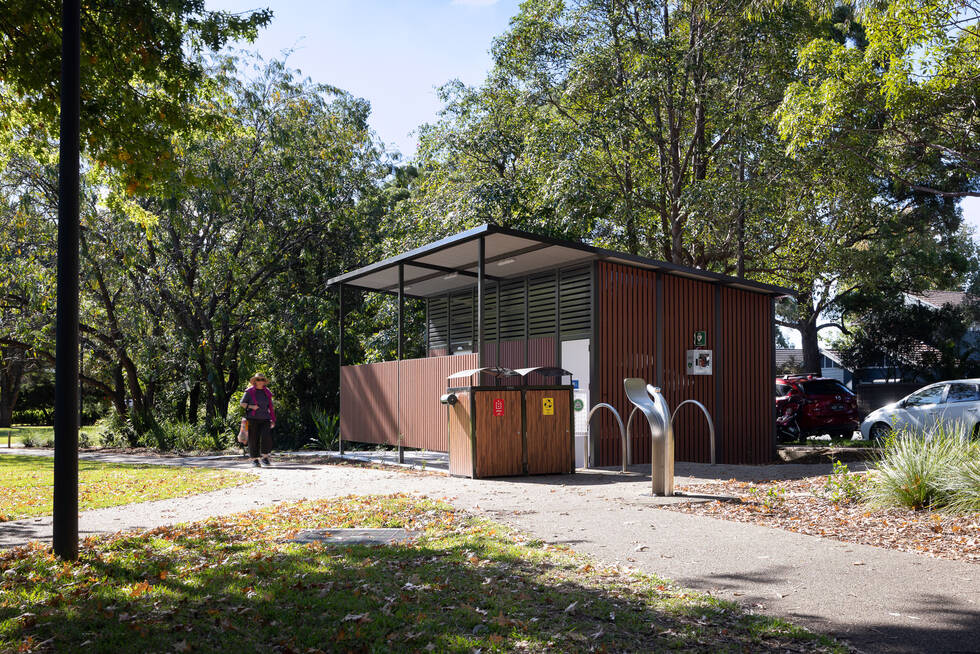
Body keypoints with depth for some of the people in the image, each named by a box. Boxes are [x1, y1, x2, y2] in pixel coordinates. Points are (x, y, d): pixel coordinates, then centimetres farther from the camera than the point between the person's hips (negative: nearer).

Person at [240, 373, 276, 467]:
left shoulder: (267, 392, 10)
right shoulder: (249, 391, 1)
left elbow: (271, 407, 16)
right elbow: (242, 403, 4)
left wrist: (273, 420, 12)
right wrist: (251, 406, -15)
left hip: (264, 419, 2)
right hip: (252, 419, -2)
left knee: (266, 437, -14)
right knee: (253, 439, -1)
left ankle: (264, 457, -2)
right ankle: (254, 459, 9)